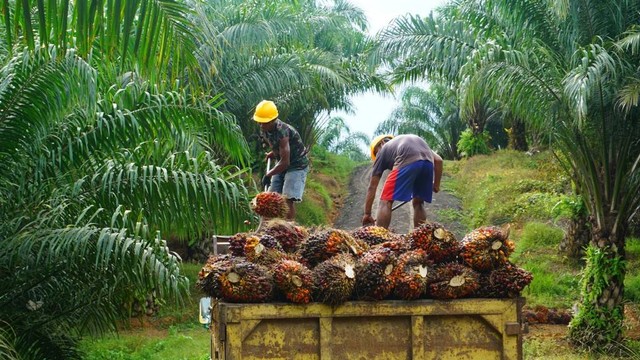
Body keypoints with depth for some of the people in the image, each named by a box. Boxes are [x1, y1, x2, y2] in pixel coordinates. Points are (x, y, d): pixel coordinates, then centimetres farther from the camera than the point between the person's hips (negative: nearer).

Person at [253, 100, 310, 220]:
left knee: (288, 199, -19)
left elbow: (285, 162, -30)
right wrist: (271, 154, 0)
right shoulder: (266, 129, -4)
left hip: (297, 165, -9)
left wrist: (268, 175, -21)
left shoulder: (282, 131, -31)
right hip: (282, 165, 9)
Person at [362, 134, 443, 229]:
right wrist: (436, 184, 37)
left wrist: (367, 213, 32)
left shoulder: (383, 150, 30)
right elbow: (438, 160, 30)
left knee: (386, 202, 3)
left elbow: (372, 186, 28)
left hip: (407, 161, -5)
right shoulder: (415, 140, 42)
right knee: (418, 203, 22)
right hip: (428, 163, 5)